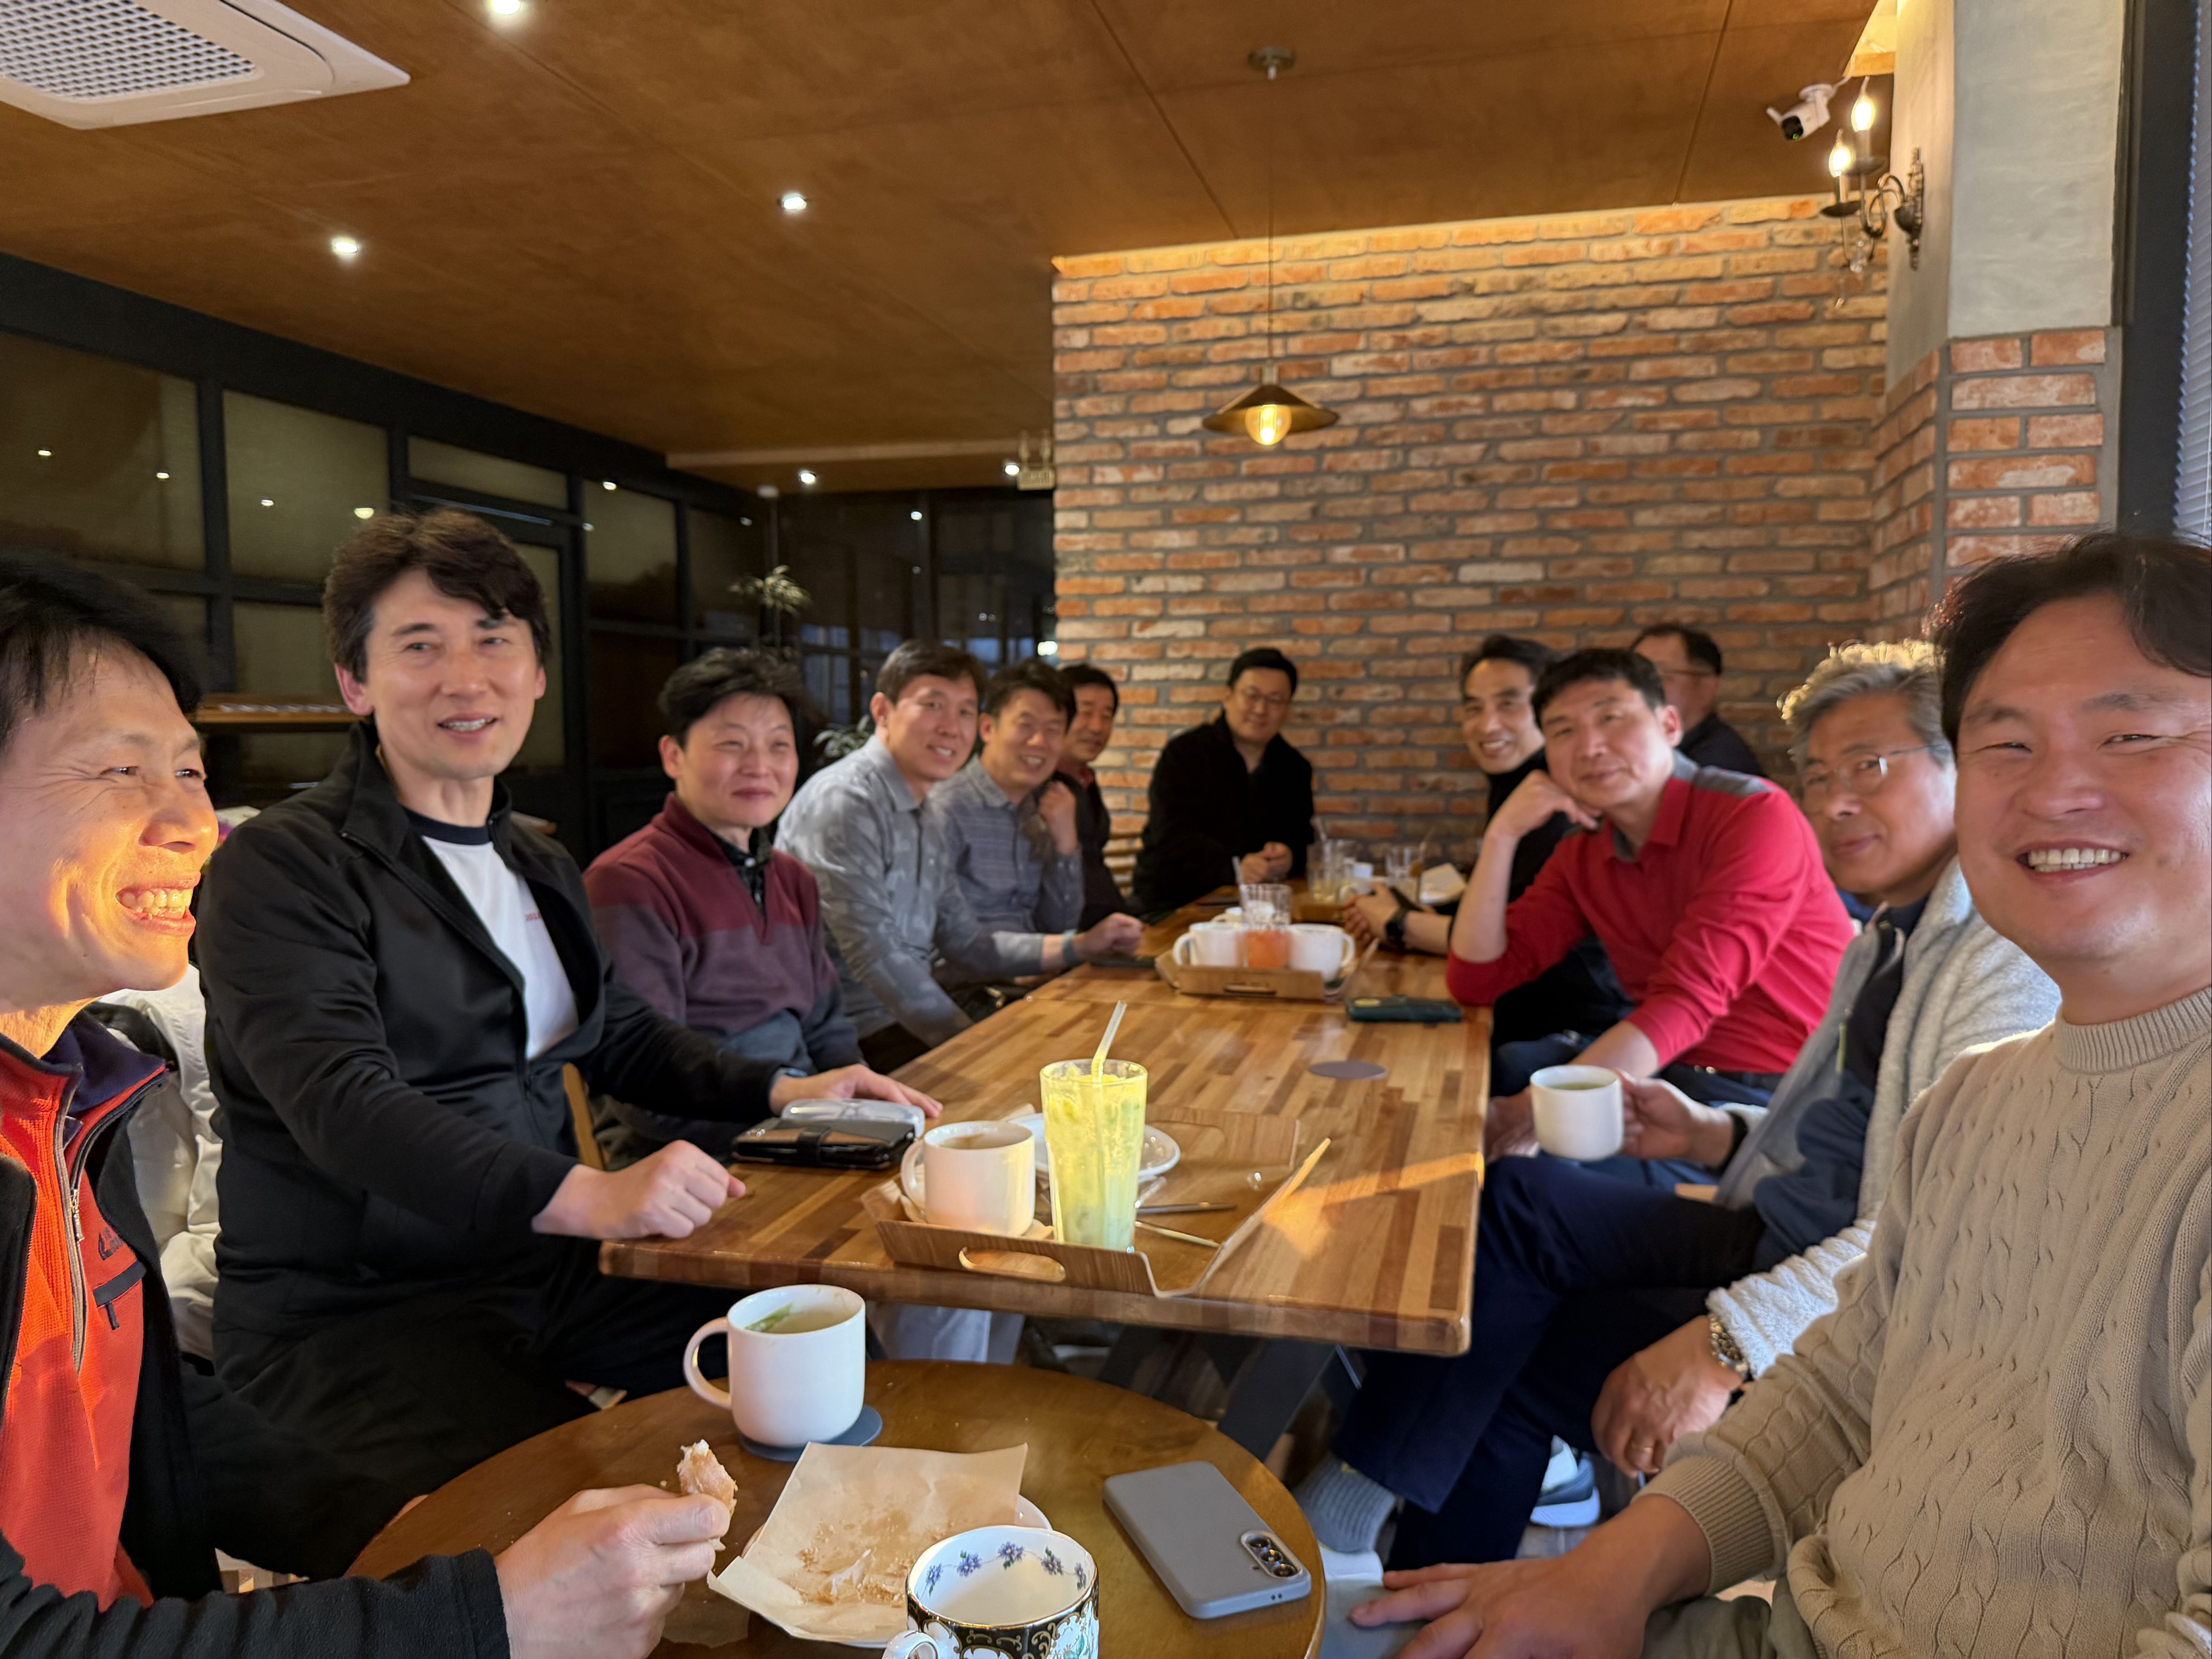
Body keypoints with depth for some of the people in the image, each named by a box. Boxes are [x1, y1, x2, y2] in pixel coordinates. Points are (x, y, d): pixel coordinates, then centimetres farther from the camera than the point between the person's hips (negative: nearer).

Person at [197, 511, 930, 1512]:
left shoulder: (542, 868, 14)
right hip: (350, 1317, -7)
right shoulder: (282, 867, -12)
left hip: (544, 1265, 7)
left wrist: (780, 1091, 8)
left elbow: (617, 1034, 24)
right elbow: (343, 1099, -25)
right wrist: (583, 1195, -39)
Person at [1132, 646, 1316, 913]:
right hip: (1172, 901, -6)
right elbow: (1174, 836, -16)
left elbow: (1302, 839, 13)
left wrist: (1289, 859, -14)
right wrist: (1235, 867, -33)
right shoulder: (1183, 753, -3)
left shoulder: (1295, 768, 14)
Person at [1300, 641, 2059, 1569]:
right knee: (1513, 1200, -9)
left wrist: (1727, 1341, -32)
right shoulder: (1884, 943, 16)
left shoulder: (2014, 955, -17)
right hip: (1771, 1242, 9)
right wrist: (1712, 1136, 5)